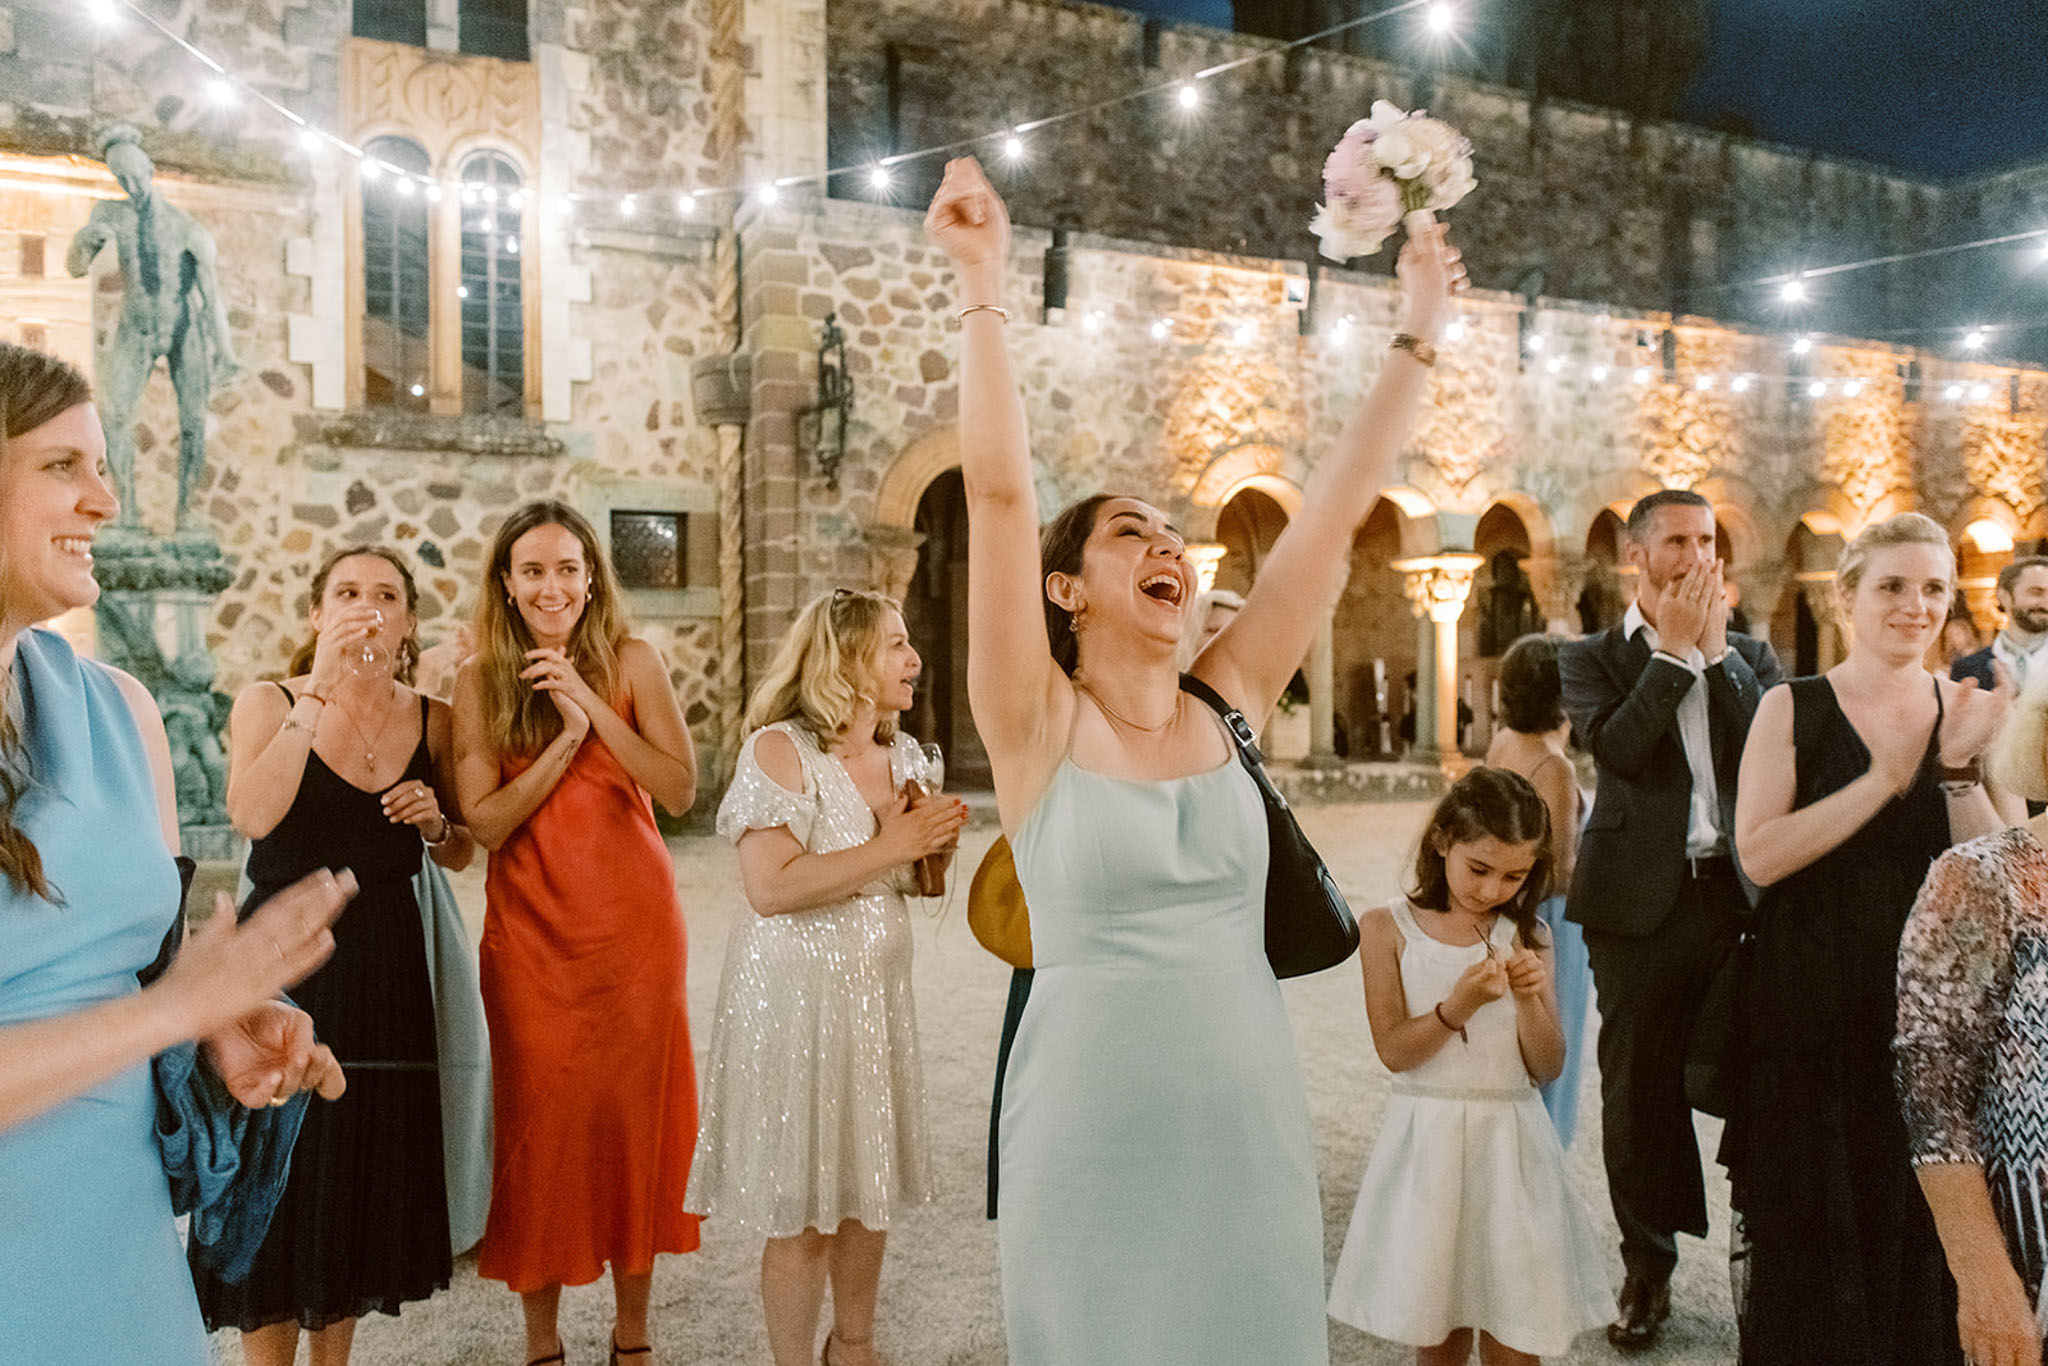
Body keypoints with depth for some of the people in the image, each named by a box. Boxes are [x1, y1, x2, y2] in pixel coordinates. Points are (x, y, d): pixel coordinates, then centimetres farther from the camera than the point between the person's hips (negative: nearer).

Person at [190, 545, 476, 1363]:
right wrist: (319, 687, -24)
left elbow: (458, 858, 13)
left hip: (385, 967, 3)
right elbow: (252, 814, -24)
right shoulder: (268, 703, -4)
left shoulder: (432, 721, 4)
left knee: (369, 1165, 12)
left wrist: (436, 822, -9)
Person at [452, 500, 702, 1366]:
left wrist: (594, 706, -18)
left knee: (633, 1108, 7)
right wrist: (566, 739, -17)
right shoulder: (480, 681, -1)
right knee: (539, 1118, 5)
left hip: (632, 922, 0)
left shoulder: (631, 663, -2)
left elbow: (680, 790, -11)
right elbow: (484, 823, -8)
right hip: (530, 930, 0)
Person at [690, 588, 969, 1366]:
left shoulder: (903, 756, 7)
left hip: (878, 990, 7)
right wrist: (892, 845, -20)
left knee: (869, 1186, 16)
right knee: (802, 1210, 3)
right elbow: (771, 888, -24)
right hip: (796, 994, -6)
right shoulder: (779, 750, -14)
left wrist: (935, 850, -3)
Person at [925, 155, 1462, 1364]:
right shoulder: (1039, 723, -8)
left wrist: (1422, 334, 0)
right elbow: (1000, 490, -19)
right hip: (1094, 1134, -3)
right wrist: (985, 286, -24)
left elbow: (1338, 507, 0)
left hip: (1252, 1121, 4)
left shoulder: (1227, 704, 2)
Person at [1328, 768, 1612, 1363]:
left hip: (1512, 1141, 2)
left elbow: (1548, 1066, 3)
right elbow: (1394, 1050, -9)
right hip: (1427, 1140, -2)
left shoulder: (1528, 936, 4)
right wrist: (1460, 1005, -23)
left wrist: (1529, 998, -15)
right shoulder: (1388, 929, -4)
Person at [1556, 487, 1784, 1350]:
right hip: (1644, 899, -2)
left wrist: (1715, 647, -7)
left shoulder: (1748, 655, 12)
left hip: (1740, 892, 2)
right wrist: (1674, 649, -10)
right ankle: (1648, 1269, 24)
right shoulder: (1591, 658, 3)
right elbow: (1616, 745, -15)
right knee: (1640, 1089, 8)